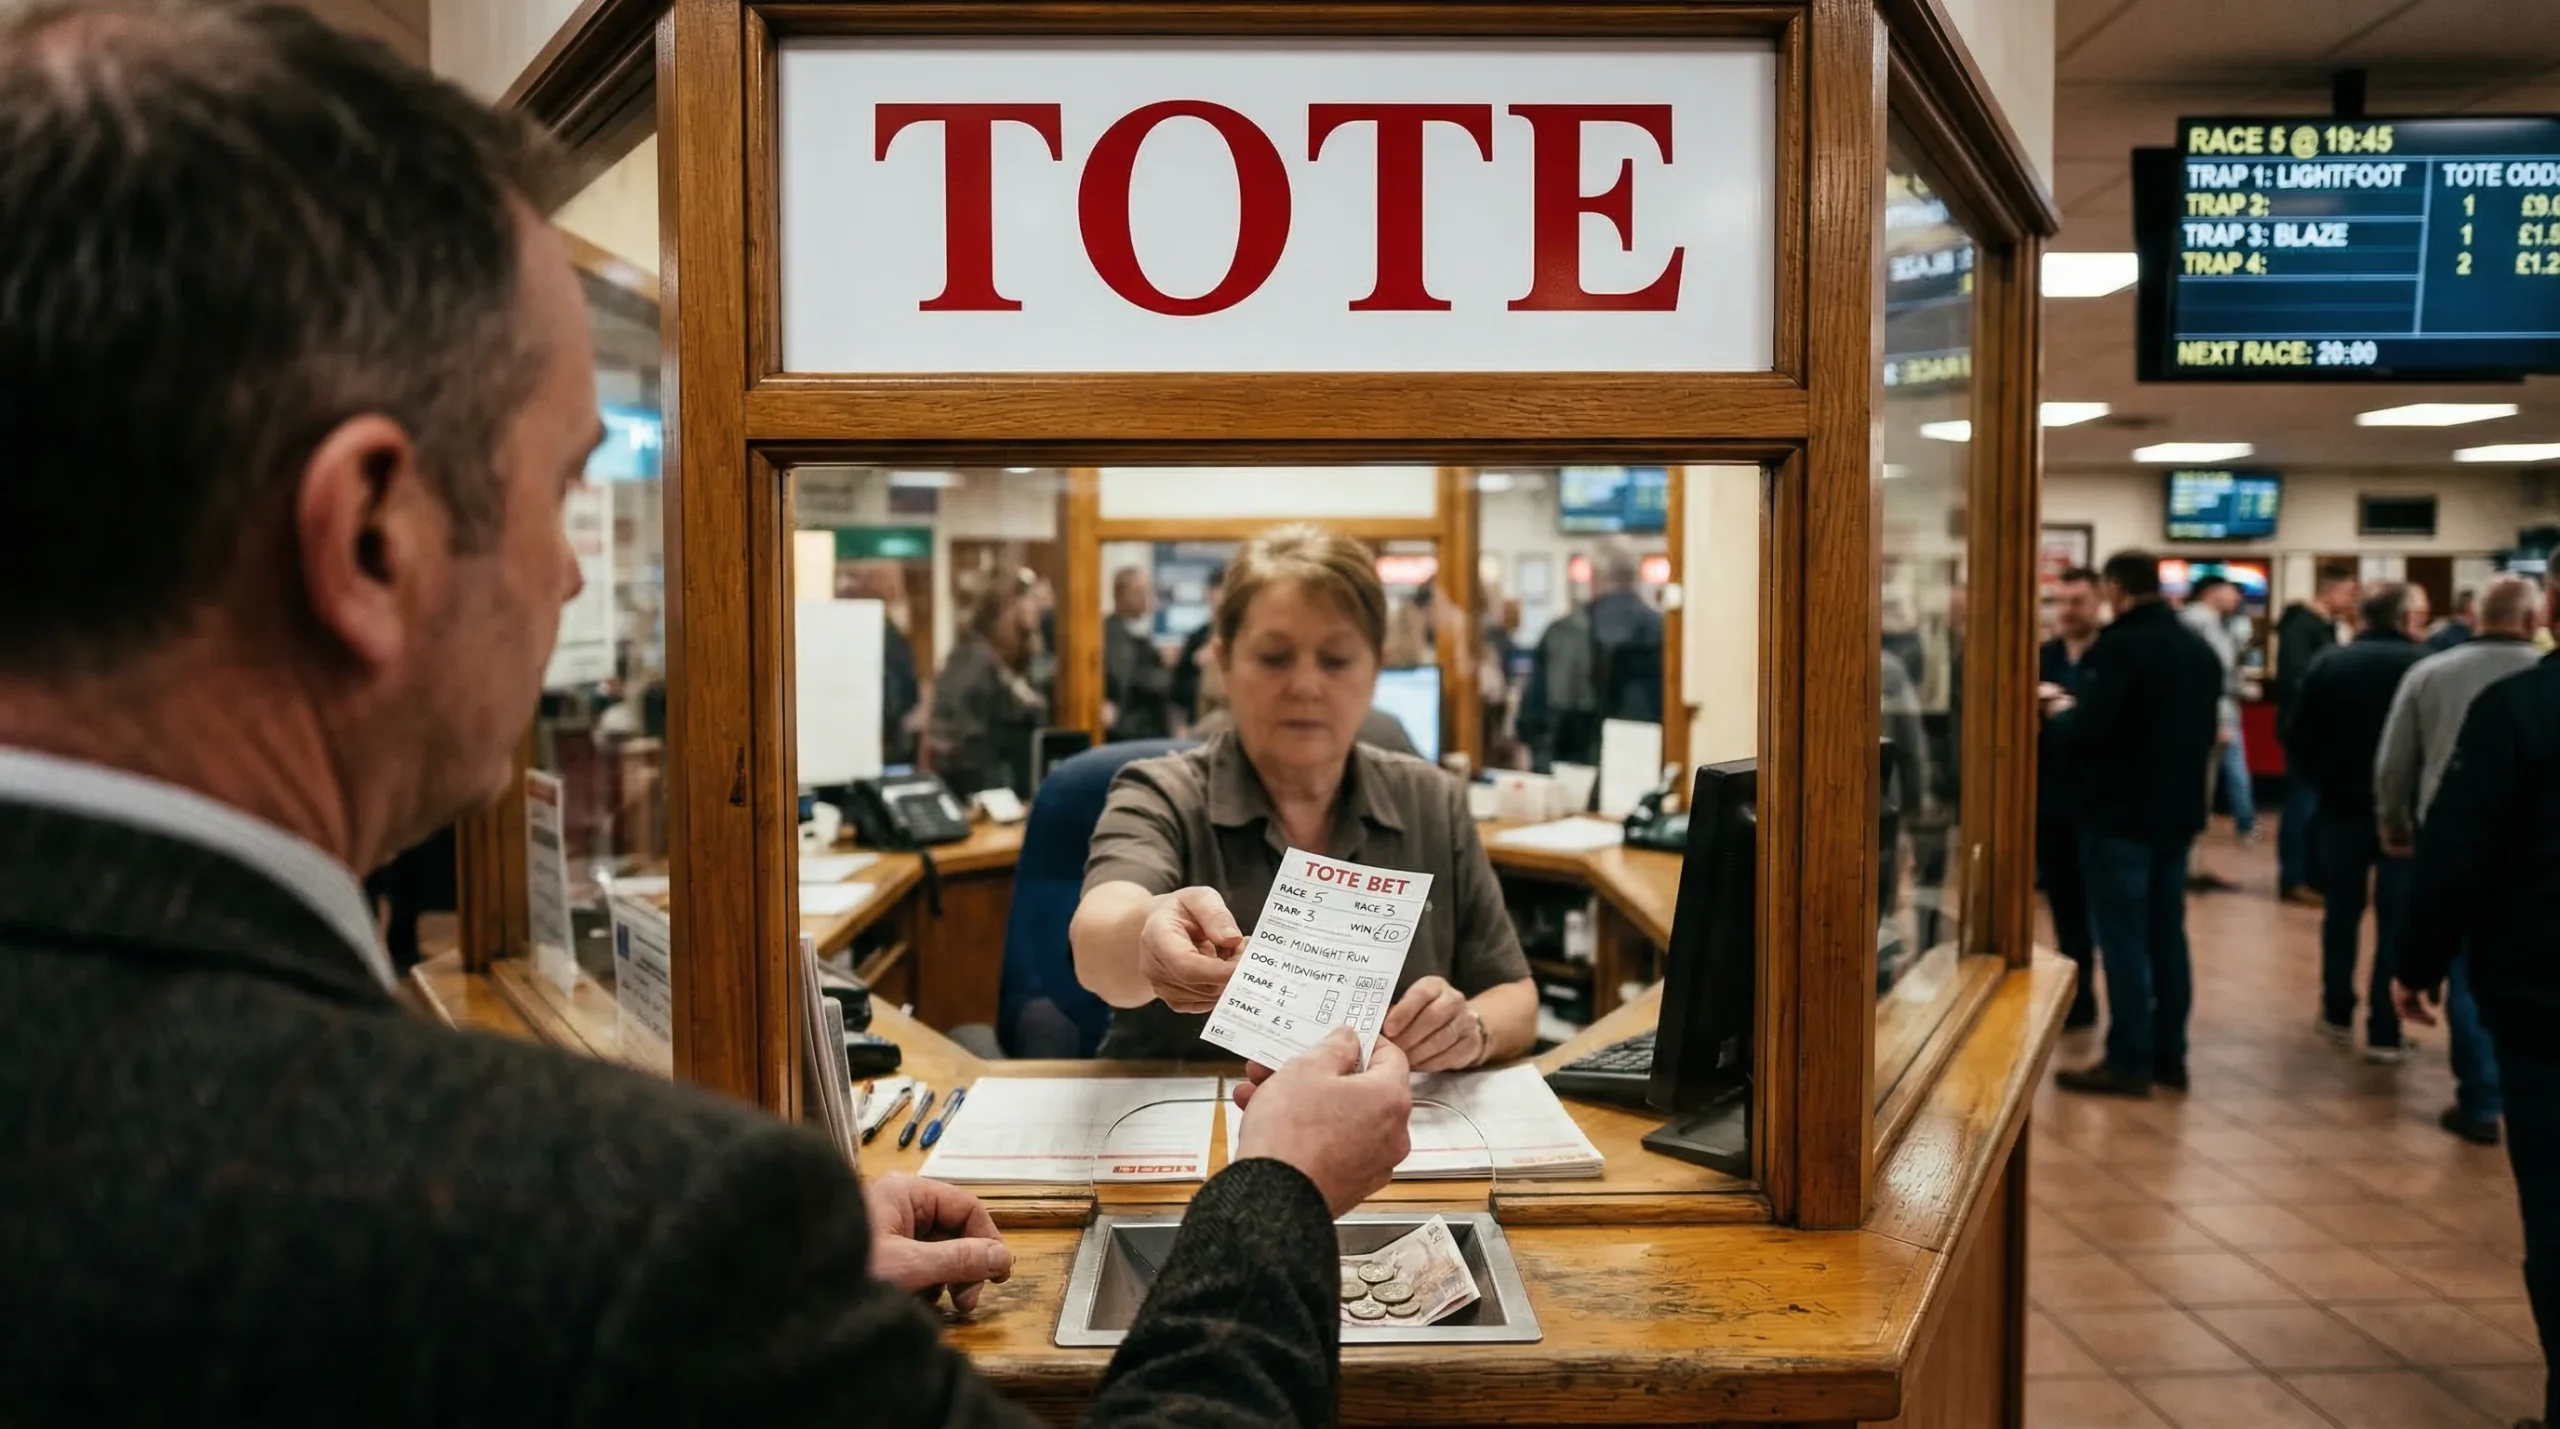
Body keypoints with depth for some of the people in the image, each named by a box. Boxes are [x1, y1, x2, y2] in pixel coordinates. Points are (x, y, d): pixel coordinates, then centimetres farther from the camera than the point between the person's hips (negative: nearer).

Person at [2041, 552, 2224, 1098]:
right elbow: (2204, 733, 19)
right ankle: (2169, 1056, 20)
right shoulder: (2200, 650, 10)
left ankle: (2129, 1061, 2)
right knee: (2167, 935, 14)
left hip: (2121, 816, -8)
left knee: (2123, 939, -2)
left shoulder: (2117, 647, -17)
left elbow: (2085, 734, -22)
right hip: (2178, 813, 8)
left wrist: (2058, 713, -2)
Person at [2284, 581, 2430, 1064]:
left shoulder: (2328, 664, -1)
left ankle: (2338, 1015, 24)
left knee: (2341, 912, 16)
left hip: (2342, 805, 3)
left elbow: (2296, 734, -3)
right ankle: (2384, 1033, 2)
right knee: (2397, 921, 2)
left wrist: (2321, 780, 9)